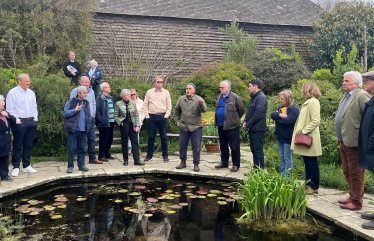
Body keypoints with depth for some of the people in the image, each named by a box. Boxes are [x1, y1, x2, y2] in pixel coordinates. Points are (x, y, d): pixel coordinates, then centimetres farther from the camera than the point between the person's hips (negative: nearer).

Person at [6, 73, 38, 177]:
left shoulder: (31, 93, 14)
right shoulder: (13, 93, -5)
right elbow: (10, 109, -8)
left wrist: (35, 118, 9)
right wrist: (17, 120, -13)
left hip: (31, 122, 6)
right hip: (20, 123, -6)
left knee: (28, 145, 11)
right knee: (17, 146, 0)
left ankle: (26, 166, 20)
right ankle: (16, 167, 7)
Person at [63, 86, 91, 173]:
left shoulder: (87, 103, 15)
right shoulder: (70, 102, -1)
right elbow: (65, 113, -7)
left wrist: (89, 124, 10)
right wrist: (75, 110, -16)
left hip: (83, 130, 5)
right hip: (73, 130, -4)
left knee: (82, 149, 9)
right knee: (71, 148, 0)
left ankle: (81, 165, 18)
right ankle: (70, 166, 9)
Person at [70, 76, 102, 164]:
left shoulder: (91, 91, 14)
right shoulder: (75, 91, -2)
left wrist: (93, 114, 11)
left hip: (90, 118, 5)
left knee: (92, 138, 6)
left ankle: (92, 158, 13)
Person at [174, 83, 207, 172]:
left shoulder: (199, 99, -3)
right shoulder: (181, 99, 7)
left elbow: (204, 110, -17)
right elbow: (176, 111, 19)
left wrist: (202, 104, -38)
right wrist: (177, 121, 11)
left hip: (196, 128, -3)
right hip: (183, 127, 3)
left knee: (196, 146, 1)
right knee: (182, 145, 11)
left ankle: (196, 164, 12)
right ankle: (183, 162, 27)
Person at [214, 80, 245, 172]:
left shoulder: (235, 97, -11)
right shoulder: (219, 97, 11)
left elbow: (242, 110, -3)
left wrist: (235, 119, 6)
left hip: (232, 126, -7)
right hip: (221, 126, 7)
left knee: (234, 146, -1)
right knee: (223, 146, 16)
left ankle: (236, 165, 8)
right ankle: (224, 163, 28)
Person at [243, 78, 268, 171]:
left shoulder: (261, 98, -15)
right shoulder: (254, 97, 16)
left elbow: (258, 114, -22)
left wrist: (248, 125, -15)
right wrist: (245, 121, 5)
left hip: (258, 129, -10)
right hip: (252, 129, 10)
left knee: (258, 150, -4)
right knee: (254, 150, 15)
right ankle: (256, 169, 24)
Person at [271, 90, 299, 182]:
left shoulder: (294, 109, -14)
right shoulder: (280, 107, 11)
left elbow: (288, 121, -26)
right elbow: (272, 115, -1)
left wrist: (277, 118, -11)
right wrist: (280, 115, -20)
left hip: (288, 138, -8)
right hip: (280, 136, 8)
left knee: (287, 158, 0)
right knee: (282, 157, 14)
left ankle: (288, 178, 9)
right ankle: (282, 176, 24)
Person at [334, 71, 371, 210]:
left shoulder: (362, 96, -12)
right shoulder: (345, 97, 18)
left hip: (354, 142, -10)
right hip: (344, 142, 10)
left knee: (355, 173, -1)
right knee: (347, 172, 18)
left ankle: (356, 202, 7)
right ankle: (352, 197, 30)